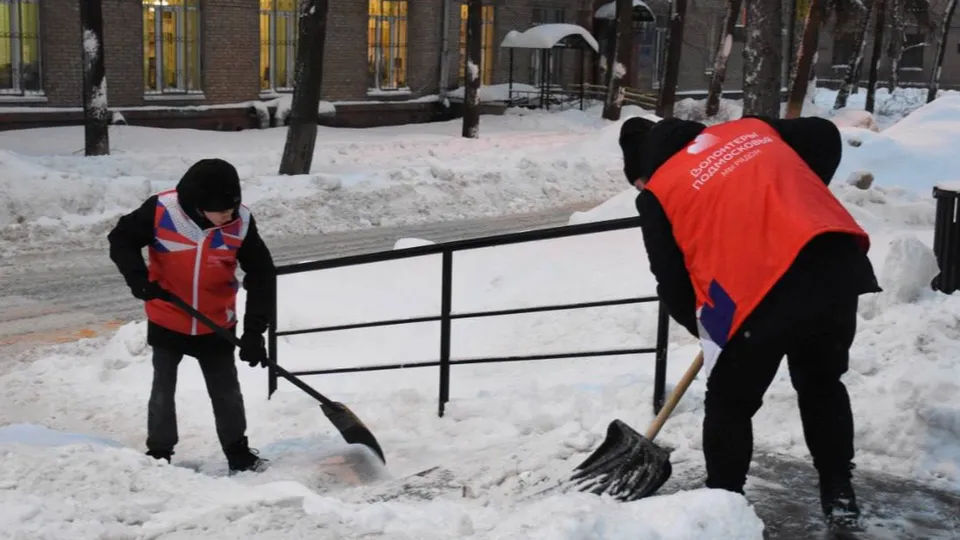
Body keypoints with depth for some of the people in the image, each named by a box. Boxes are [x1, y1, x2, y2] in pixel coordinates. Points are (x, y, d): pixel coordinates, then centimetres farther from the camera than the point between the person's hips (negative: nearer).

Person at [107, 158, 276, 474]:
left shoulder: (241, 222, -18)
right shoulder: (160, 211, -23)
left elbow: (261, 275, -10)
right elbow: (122, 239, -7)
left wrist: (254, 331, -14)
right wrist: (139, 280, -22)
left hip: (216, 326, 1)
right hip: (166, 322, -1)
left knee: (227, 392, 12)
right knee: (163, 391, 12)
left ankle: (238, 453, 29)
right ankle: (159, 454, 28)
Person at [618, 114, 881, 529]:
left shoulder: (657, 193, 10)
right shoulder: (750, 129, 22)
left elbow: (672, 287, 10)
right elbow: (827, 138, 27)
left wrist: (710, 329, 27)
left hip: (759, 291, -5)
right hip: (837, 259, 5)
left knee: (730, 403, 18)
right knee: (823, 383, 28)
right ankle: (839, 493, 34)